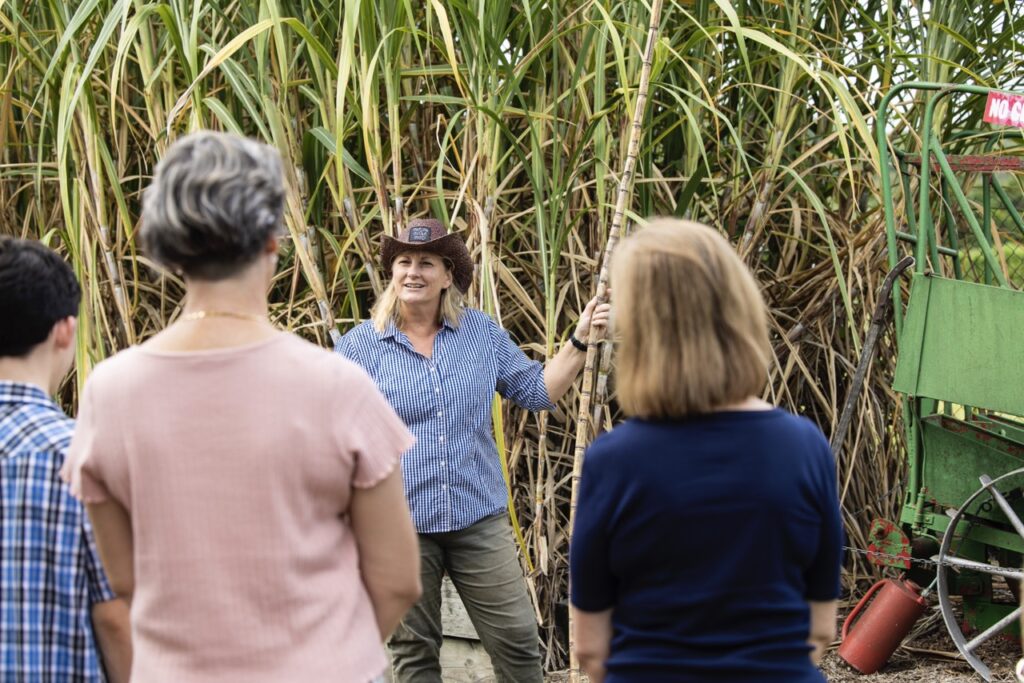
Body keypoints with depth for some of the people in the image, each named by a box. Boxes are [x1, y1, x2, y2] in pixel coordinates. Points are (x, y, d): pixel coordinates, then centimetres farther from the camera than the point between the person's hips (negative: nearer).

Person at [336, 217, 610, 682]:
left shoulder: (481, 332, 5)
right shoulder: (361, 345, -3)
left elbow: (536, 391, 11)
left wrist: (579, 342, 1)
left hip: (479, 517, 2)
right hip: (398, 525, -2)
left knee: (516, 640, 3)